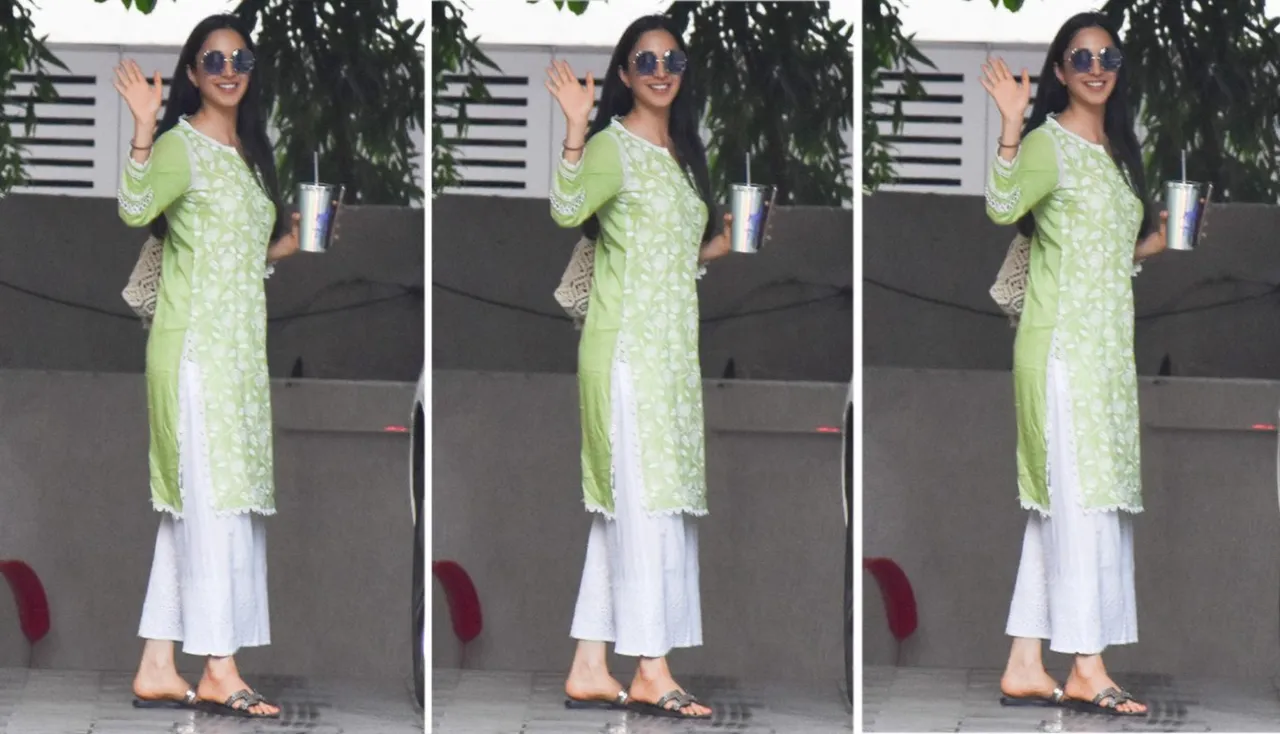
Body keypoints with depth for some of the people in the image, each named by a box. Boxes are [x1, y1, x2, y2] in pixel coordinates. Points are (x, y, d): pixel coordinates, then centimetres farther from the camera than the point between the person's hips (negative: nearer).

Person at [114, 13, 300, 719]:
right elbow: (135, 208, -28)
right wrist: (143, 127, -37)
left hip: (241, 348, 8)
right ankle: (218, 672, -9)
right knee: (211, 500, -10)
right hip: (194, 344, -8)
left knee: (192, 508, 7)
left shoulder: (248, 152, 17)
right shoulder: (180, 146, -9)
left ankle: (157, 667, 9)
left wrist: (288, 245, 12)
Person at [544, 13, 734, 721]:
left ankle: (589, 668, 9)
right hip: (626, 344, -8)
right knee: (643, 498, -10)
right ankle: (650, 672, -9)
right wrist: (575, 127, -37)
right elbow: (567, 209, -28)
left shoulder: (681, 152, 17)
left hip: (673, 346, 8)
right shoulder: (612, 147, -9)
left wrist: (712, 250, 14)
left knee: (624, 508, 7)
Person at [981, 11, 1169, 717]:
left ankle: (1025, 666, 8)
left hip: (1108, 345, 8)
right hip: (1060, 342, -8)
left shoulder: (1116, 149, 17)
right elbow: (1003, 206, -29)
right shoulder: (1047, 143, -9)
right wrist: (1010, 124, -38)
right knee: (1079, 498, -9)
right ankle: (1086, 669, -8)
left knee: (1060, 507, 7)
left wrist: (1151, 246, 13)